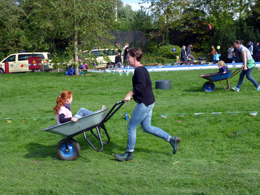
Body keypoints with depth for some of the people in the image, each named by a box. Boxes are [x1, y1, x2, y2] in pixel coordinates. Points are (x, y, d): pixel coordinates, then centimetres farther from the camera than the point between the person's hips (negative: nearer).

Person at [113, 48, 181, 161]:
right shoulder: (142, 69, 15)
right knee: (147, 128, 16)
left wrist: (129, 94, -22)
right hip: (148, 101, 10)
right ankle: (172, 139, 19)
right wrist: (133, 95, 22)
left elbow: (141, 85, -29)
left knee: (131, 126, -2)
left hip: (144, 103, -10)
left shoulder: (139, 70, -16)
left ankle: (129, 154, 7)